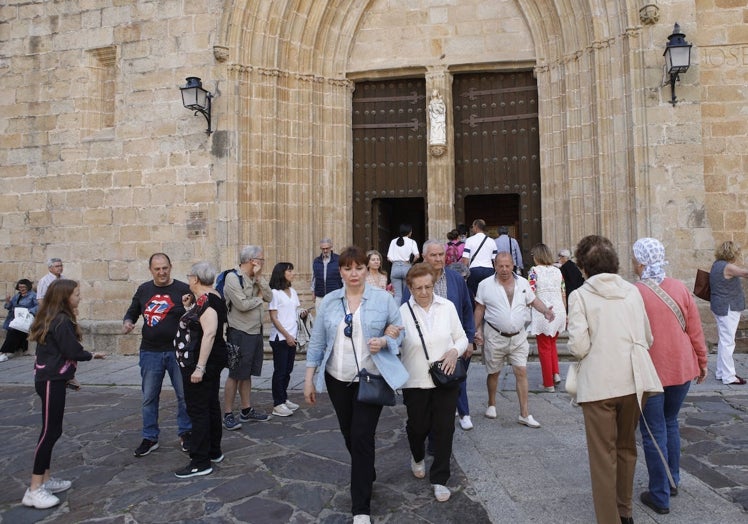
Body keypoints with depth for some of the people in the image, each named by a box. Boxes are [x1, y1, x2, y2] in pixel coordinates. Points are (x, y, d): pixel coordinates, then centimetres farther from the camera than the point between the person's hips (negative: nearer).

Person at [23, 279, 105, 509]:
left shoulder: (50, 318, 11)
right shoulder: (61, 320, -18)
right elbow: (73, 351, -18)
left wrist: (68, 375, 21)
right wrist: (92, 355, 0)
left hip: (51, 378, 10)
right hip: (52, 381, -10)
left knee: (52, 430, 14)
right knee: (50, 431, -6)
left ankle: (46, 479, 23)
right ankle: (34, 490, 0)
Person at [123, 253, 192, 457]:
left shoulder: (183, 289, -6)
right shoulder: (144, 289, 6)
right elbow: (132, 311, 19)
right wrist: (127, 322, -1)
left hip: (177, 351, -3)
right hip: (150, 352, 3)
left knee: (184, 395, 7)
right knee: (149, 397, 11)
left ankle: (185, 433, 25)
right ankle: (150, 438, 26)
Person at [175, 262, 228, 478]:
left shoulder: (204, 300, -19)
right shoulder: (214, 298, 11)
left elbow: (209, 333, -26)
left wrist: (199, 367, -27)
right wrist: (189, 307, 9)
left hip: (202, 361, -10)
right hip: (214, 361, 10)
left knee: (198, 410, -3)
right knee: (211, 405, 17)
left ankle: (201, 462, 5)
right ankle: (214, 452, 28)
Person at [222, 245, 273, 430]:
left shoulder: (255, 278, 10)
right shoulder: (233, 278, -14)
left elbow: (269, 297, 1)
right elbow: (242, 305, -23)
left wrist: (259, 278, -7)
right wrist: (259, 298, -6)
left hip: (255, 332, 8)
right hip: (239, 333, -8)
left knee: (246, 373, 16)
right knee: (235, 374, 0)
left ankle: (246, 410, 25)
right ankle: (228, 414, 10)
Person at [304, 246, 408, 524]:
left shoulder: (383, 298, -6)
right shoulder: (329, 302, 2)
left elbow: (399, 332, 0)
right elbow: (317, 342, 4)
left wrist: (383, 341, -21)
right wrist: (309, 378, 4)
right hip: (337, 378, 4)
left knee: (362, 436, -6)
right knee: (349, 435, 17)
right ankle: (366, 475, 45)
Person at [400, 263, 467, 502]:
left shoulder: (447, 307, -3)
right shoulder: (403, 312, -9)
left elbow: (462, 337, 7)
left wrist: (455, 351, -14)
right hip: (416, 382, -1)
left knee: (444, 429, 7)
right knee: (418, 426, 12)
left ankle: (439, 479, 26)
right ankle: (417, 457, 47)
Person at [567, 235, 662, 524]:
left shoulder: (580, 295, -8)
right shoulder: (632, 291, 5)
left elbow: (579, 345, -15)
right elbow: (648, 339, 9)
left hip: (598, 385, -5)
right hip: (633, 380, 5)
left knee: (603, 455, 6)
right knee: (626, 448, 22)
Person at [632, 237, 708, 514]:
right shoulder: (680, 288, -2)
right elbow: (696, 330, 3)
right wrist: (702, 361, 16)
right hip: (681, 368, 5)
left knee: (654, 432, 6)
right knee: (671, 423, 23)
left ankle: (660, 496, 16)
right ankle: (672, 481, 35)